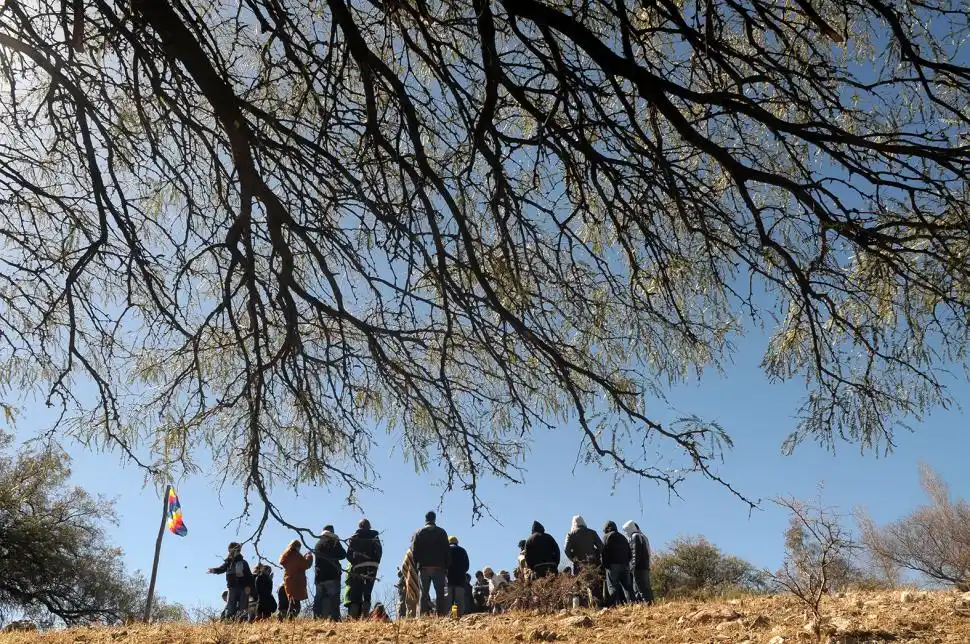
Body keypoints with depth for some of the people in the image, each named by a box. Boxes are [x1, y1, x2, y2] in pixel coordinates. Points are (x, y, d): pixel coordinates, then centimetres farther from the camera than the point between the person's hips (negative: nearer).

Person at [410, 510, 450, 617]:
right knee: (440, 594, 1)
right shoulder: (441, 532, 6)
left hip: (423, 568, 1)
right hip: (439, 568, -1)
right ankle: (441, 617, -8)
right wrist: (446, 568, 4)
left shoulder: (418, 533, 8)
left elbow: (414, 551, 3)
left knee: (423, 594, 2)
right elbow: (446, 551, 2)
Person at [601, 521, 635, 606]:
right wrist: (626, 562, 18)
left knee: (612, 587, -7)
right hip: (625, 565, 6)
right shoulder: (623, 537, 25)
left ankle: (614, 605, -19)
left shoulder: (606, 536, 5)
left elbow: (604, 551, -7)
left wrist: (604, 565, -6)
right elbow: (629, 553, 21)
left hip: (613, 565, -6)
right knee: (627, 586, 6)